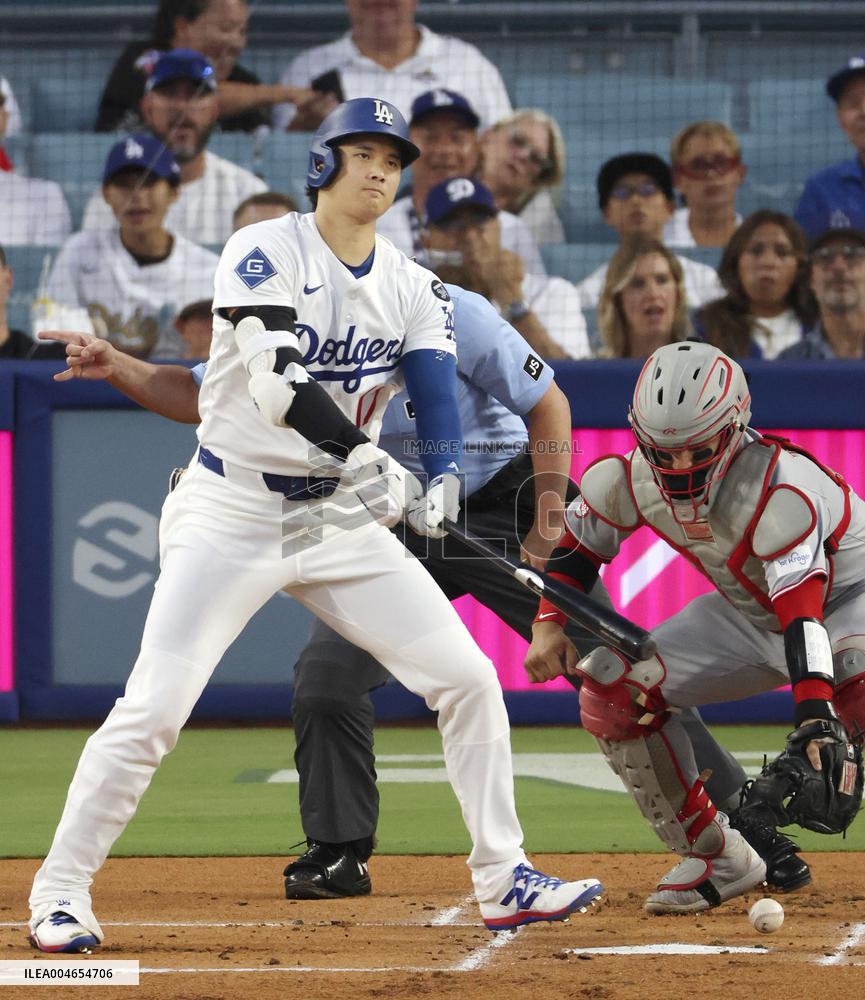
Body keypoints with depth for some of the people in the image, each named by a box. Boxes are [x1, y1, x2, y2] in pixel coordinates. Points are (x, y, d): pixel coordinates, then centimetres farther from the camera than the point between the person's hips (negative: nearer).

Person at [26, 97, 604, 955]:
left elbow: (436, 394, -8)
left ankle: (502, 881, 10)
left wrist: (442, 476, -30)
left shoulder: (413, 288, 6)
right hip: (231, 515, -5)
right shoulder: (264, 255, -12)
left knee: (469, 681, -1)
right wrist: (380, 468, -35)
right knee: (153, 707, -14)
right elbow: (278, 389, -25)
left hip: (342, 518, 5)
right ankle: (60, 890, 0)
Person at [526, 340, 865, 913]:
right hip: (749, 616, 7)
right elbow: (577, 541, 3)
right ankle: (718, 859, 1)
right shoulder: (630, 479, -17)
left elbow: (802, 610, -46)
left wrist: (816, 716, -59)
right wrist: (550, 624, -13)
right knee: (612, 692, -9)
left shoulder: (780, 489, -36)